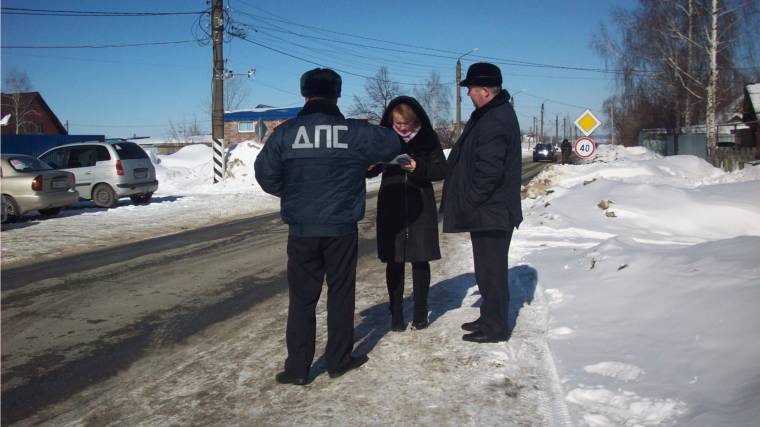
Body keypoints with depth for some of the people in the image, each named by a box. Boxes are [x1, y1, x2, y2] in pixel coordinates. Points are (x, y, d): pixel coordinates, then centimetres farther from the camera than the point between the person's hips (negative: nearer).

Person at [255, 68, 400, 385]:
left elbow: (265, 173, 0)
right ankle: (339, 360, 22)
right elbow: (392, 143, 9)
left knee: (302, 298, 8)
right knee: (341, 294, 13)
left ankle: (297, 368, 12)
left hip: (302, 230, 0)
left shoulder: (285, 132, -3)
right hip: (342, 229, 0)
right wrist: (365, 163, 26)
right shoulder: (355, 131, -4)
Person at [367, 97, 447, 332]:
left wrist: (418, 168, -20)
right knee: (394, 261, 6)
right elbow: (369, 170, 1)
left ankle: (421, 310, 20)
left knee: (420, 260, 7)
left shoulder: (428, 138, -3)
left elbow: (441, 170, -3)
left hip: (421, 208, 0)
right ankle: (396, 312, 17)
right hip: (391, 209, 1)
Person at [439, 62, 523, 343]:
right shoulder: (497, 113, 14)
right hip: (492, 208, 11)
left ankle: (494, 327, 10)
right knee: (488, 268, 18)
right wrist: (469, 202, 18)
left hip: (490, 211, -11)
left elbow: (488, 171, -25)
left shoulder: (494, 121, -20)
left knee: (491, 269, -1)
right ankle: (490, 318, 30)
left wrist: (469, 202, -15)